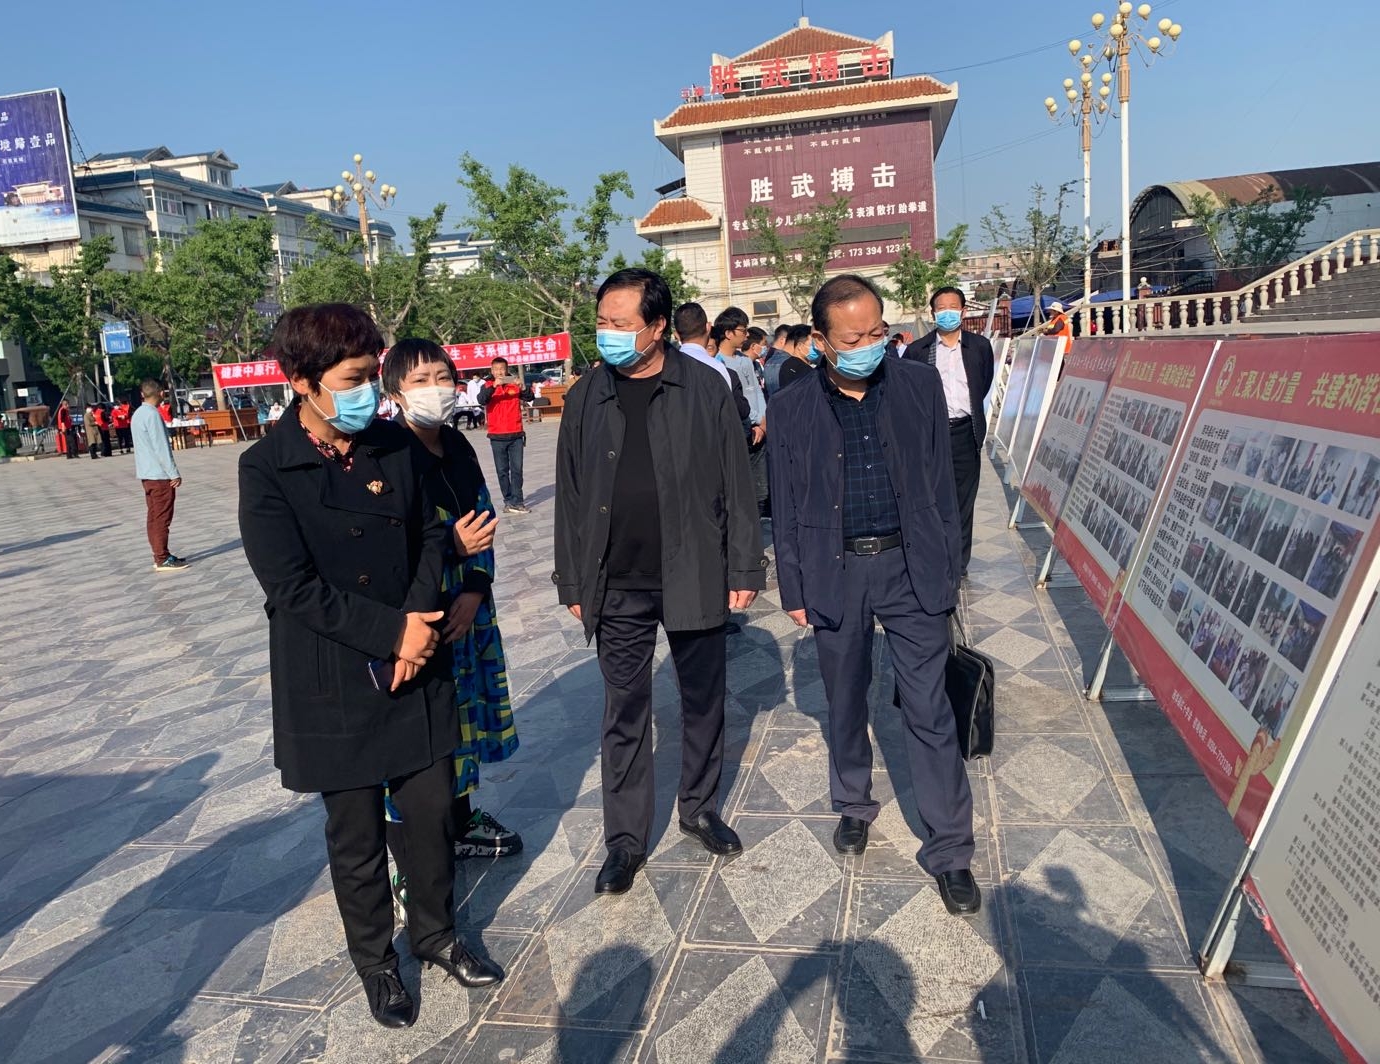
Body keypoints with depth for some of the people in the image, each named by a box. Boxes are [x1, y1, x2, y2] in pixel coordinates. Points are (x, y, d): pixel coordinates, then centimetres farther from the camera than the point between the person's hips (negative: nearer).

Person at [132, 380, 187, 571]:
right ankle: (163, 559, -3)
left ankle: (160, 556, 18)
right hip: (160, 474, -9)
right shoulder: (152, 414, -15)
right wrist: (174, 473, -15)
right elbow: (161, 447, -19)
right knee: (161, 518, -6)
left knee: (154, 517, 12)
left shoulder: (137, 414, 13)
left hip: (146, 474, 9)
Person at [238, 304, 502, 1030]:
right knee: (356, 835, 12)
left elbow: (431, 538, 5)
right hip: (332, 685, -3)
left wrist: (419, 620, -12)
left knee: (432, 813, 13)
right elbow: (293, 587, -16)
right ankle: (375, 960, 34)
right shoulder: (266, 469, -12)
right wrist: (392, 632, -18)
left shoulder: (397, 447, 0)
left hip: (417, 670, 4)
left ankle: (435, 933, 37)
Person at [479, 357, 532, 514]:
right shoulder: (488, 386, 3)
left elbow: (529, 398, -3)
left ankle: (516, 501, 2)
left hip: (516, 434, 1)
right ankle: (509, 500, 12)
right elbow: (481, 400, -15)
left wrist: (523, 388, -22)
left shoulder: (514, 385, 6)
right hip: (497, 437, -1)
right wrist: (493, 386, -28)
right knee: (502, 471, 4)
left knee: (517, 469, 0)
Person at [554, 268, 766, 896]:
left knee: (703, 701, 14)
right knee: (624, 715, 9)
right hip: (617, 588, 1)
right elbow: (570, 496, 5)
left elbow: (735, 482, -2)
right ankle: (626, 839, 22)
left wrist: (744, 568, -4)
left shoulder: (704, 388, -5)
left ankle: (700, 809, 35)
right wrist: (573, 582, 5)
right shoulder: (585, 397, 1)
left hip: (694, 578, -1)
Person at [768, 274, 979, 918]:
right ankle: (853, 807, 39)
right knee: (845, 703, 16)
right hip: (835, 574, 1)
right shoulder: (792, 410, -1)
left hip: (911, 568, 0)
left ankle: (949, 851, 13)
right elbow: (786, 508, 3)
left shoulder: (920, 386, 0)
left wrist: (947, 570, 3)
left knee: (930, 713, 1)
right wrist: (794, 590, 2)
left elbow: (940, 484, 4)